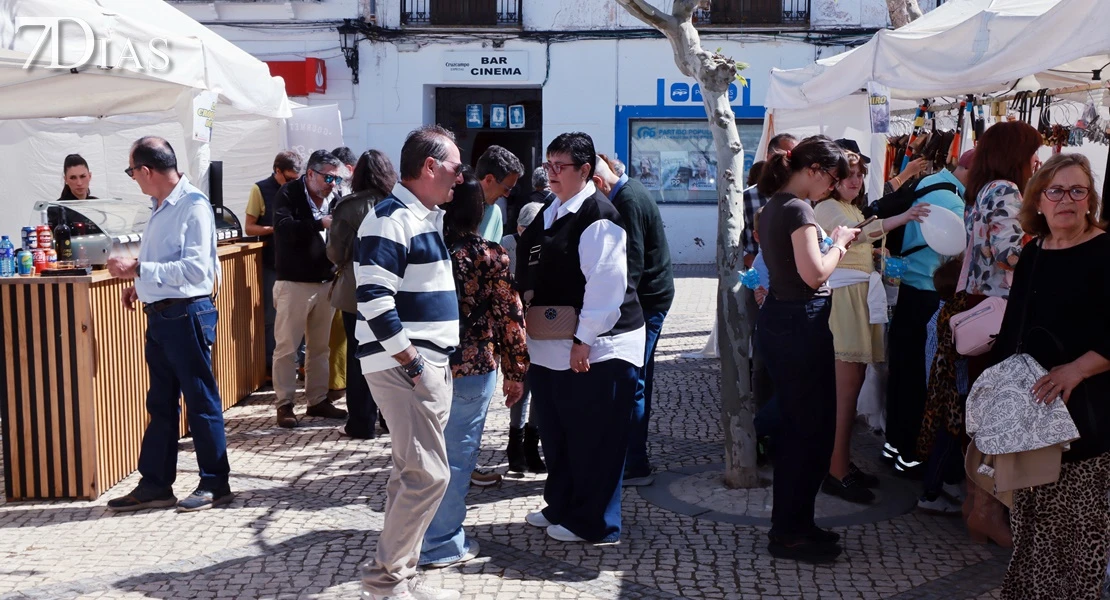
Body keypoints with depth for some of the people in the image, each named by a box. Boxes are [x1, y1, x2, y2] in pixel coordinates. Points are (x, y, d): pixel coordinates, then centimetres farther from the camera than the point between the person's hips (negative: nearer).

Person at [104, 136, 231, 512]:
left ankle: (215, 484, 12)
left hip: (187, 315, -9)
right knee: (160, 403, 14)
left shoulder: (193, 205, -15)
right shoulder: (160, 208, 12)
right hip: (159, 315, 9)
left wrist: (137, 269, -22)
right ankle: (155, 485, 23)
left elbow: (195, 268, -23)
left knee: (201, 401, 1)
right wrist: (139, 283, 10)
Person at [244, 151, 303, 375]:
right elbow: (249, 228, -4)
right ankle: (271, 364, 12)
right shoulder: (261, 190, -4)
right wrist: (275, 228, -19)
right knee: (272, 315, 3)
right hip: (273, 263, -3)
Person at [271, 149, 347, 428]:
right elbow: (283, 228, -22)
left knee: (320, 347, 13)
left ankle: (318, 400, 24)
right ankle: (285, 404, 10)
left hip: (326, 282, 5)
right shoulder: (289, 194, -7)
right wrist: (320, 223, -28)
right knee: (287, 346, 0)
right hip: (294, 283, -5)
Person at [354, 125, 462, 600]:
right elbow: (374, 299, -22)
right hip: (403, 366, -10)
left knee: (412, 472, 12)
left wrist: (436, 363, 17)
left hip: (430, 364, 10)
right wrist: (411, 362, -19)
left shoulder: (427, 218, 17)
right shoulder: (390, 219, -14)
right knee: (429, 474, -9)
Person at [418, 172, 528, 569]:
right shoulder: (489, 256, -10)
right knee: (457, 454, 5)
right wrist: (516, 372, 2)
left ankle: (423, 532, 33)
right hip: (472, 368, -5)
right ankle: (442, 545, 14)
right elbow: (510, 317, -7)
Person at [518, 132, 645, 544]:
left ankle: (591, 523, 15)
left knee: (592, 438, 2)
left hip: (593, 347, -9)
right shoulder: (552, 213, 15)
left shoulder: (597, 215, -14)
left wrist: (585, 340, -21)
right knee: (556, 432, 18)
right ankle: (560, 507, 33)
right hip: (551, 345, 9)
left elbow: (605, 282, -20)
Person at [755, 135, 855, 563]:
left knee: (794, 426, 17)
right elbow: (815, 274, -23)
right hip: (801, 324, -10)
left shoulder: (773, 207, 14)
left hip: (776, 319, 10)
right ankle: (791, 532, 8)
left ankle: (788, 523, 27)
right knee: (815, 428, 0)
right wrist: (838, 244, -7)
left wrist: (834, 243, 11)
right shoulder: (797, 210, -16)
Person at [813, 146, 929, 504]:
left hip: (864, 297, 9)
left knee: (854, 384, 7)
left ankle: (844, 461, 12)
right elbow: (856, 233, -22)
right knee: (847, 387, -11)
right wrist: (902, 218, -30)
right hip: (844, 296, -9)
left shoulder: (856, 209, 25)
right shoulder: (827, 208, -5)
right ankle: (836, 472, -9)